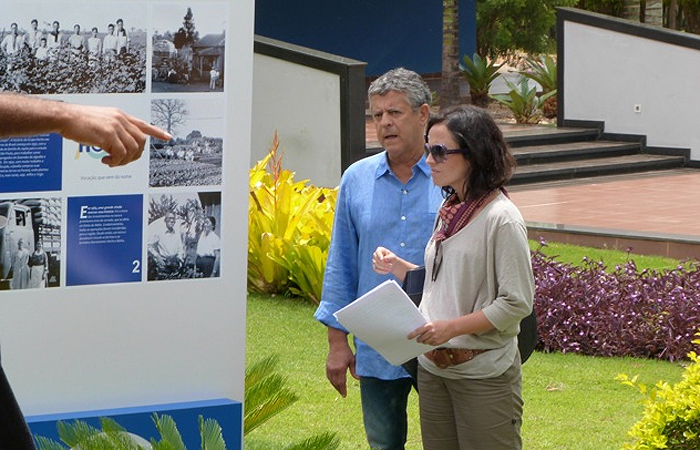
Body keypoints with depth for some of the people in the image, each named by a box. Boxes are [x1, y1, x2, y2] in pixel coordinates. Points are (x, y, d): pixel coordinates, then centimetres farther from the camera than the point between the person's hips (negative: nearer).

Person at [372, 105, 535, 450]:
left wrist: (452, 327, -23)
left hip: (485, 373, -8)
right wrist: (399, 267, 2)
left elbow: (518, 303, -17)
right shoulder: (449, 211, 9)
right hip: (433, 368, 8)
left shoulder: (501, 219, -16)